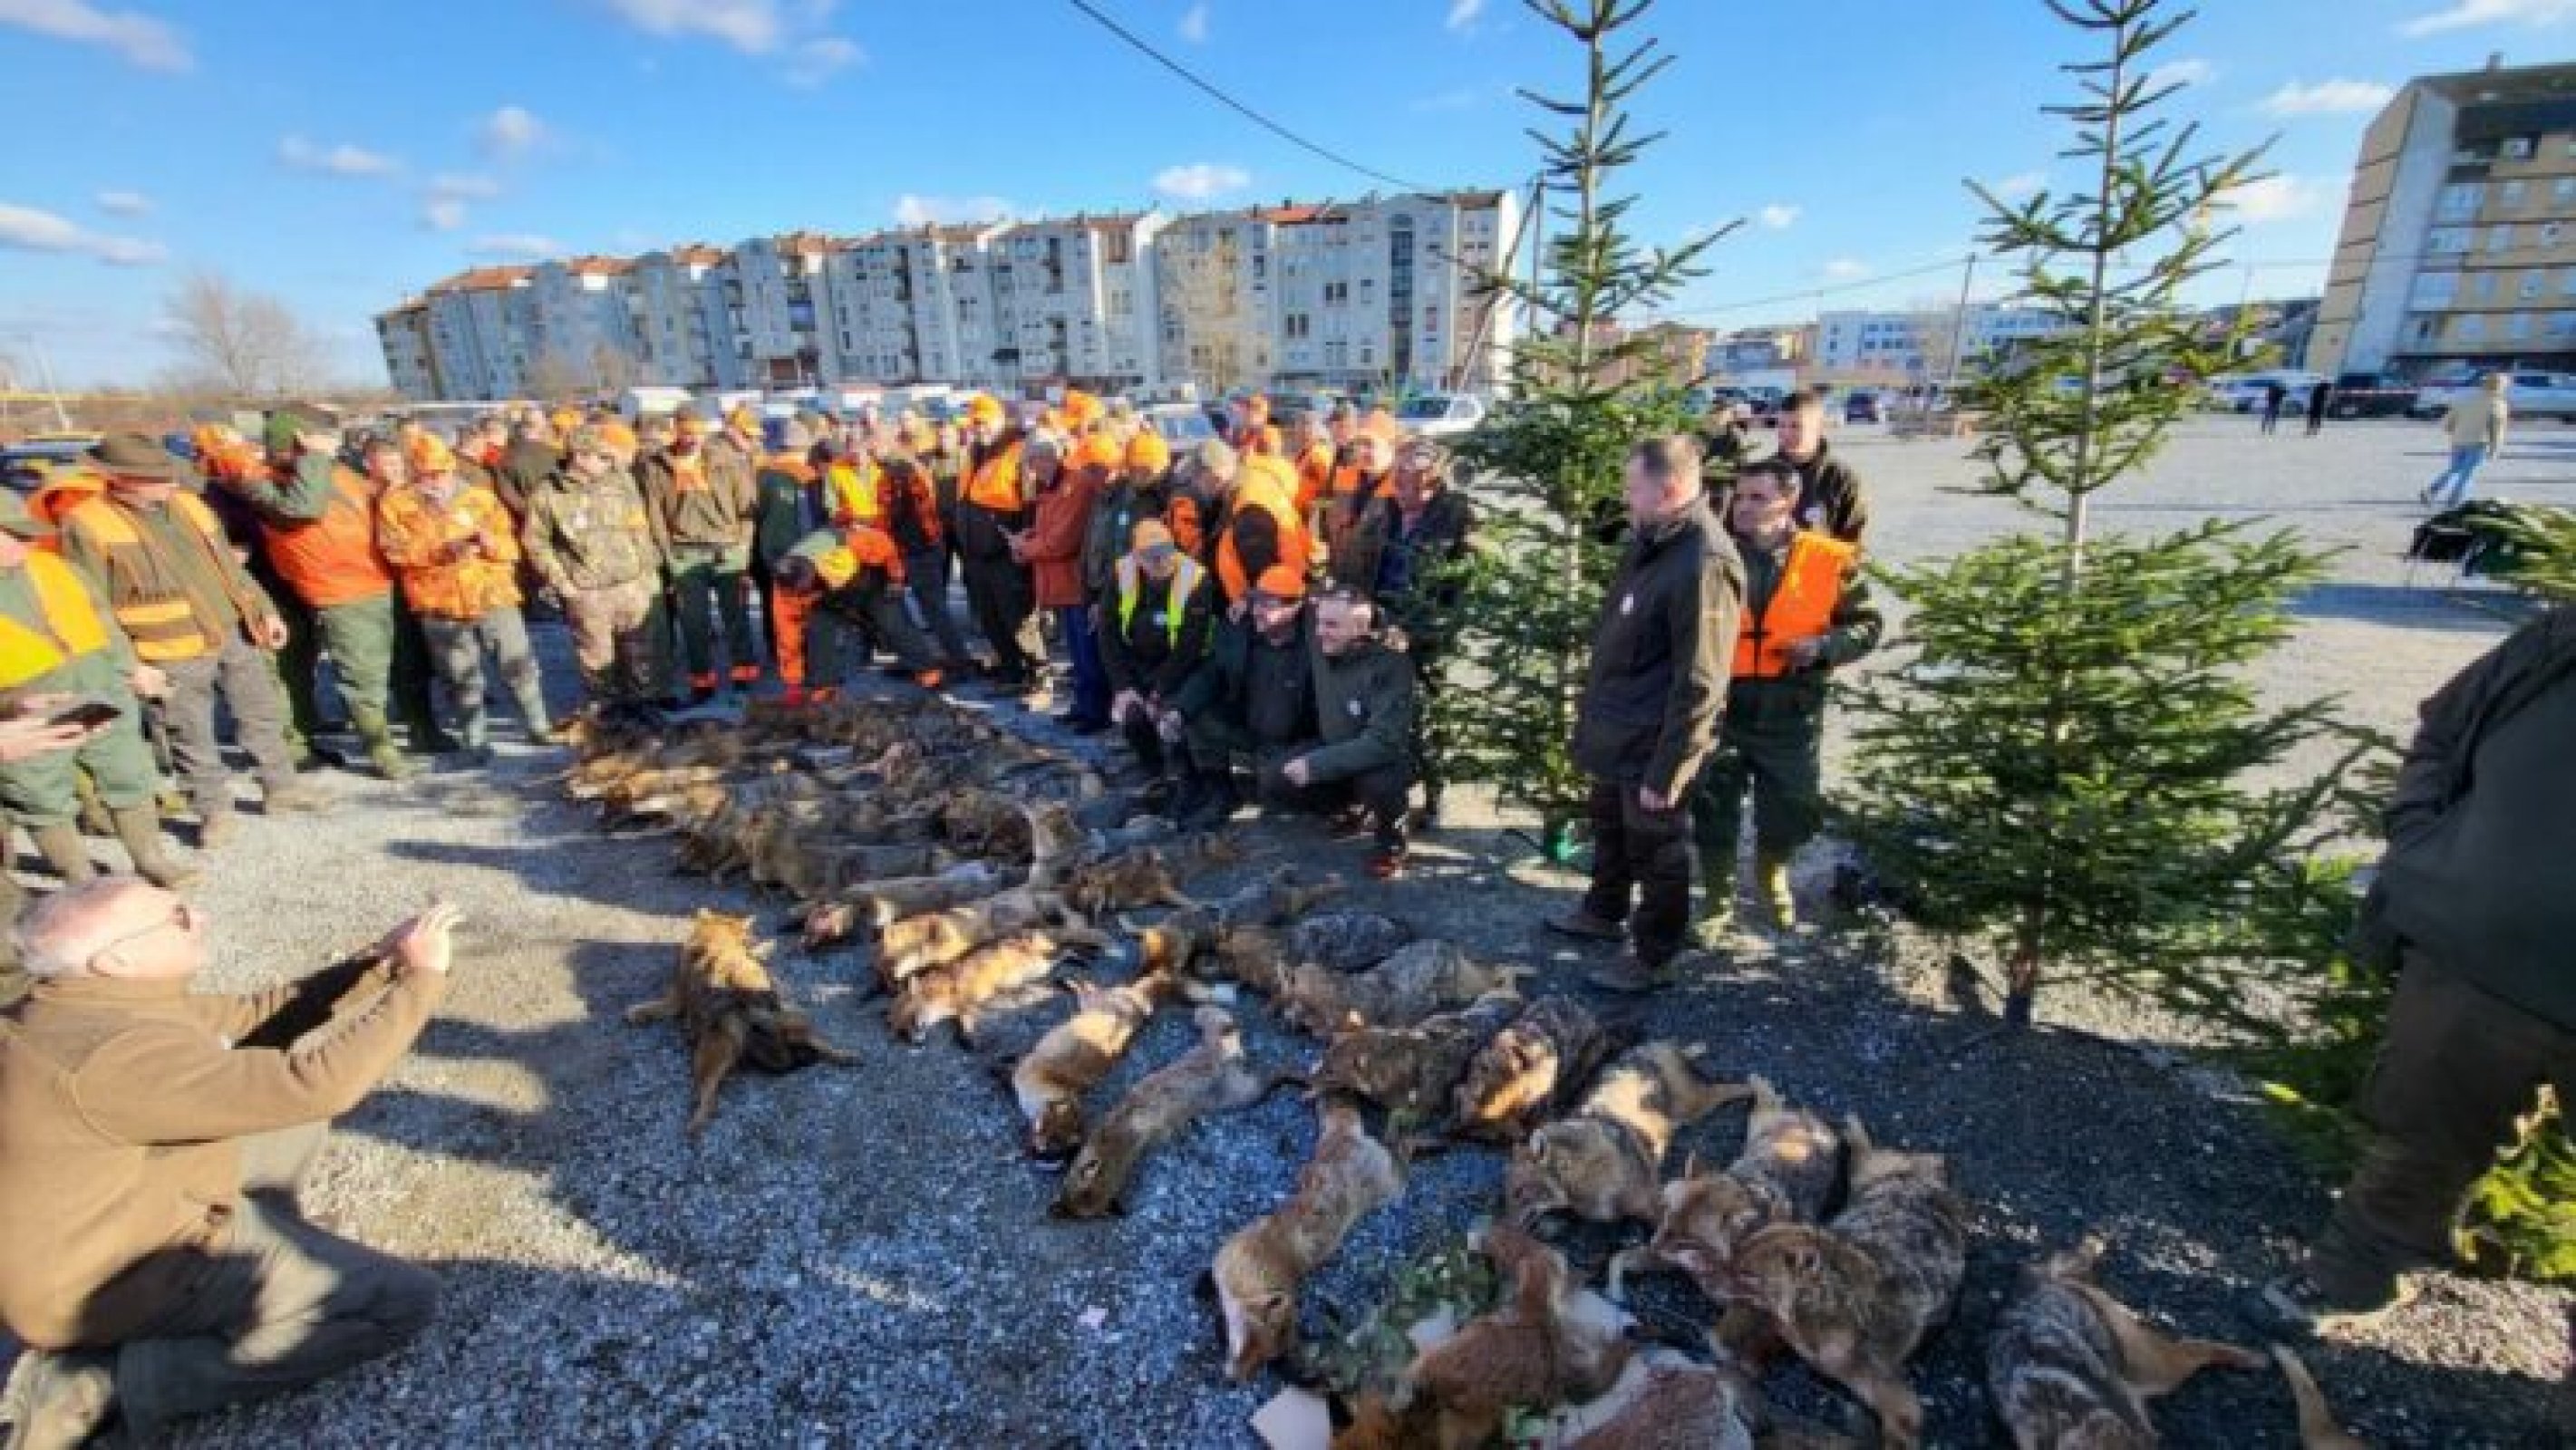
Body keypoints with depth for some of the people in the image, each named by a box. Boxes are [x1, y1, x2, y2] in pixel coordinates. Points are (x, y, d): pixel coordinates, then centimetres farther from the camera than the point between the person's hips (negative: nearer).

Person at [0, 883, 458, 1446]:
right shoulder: (121, 1053, -33)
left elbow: (258, 1014, 3)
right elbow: (320, 1083, -35)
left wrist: (379, 964, -9)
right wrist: (423, 975, -27)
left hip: (90, 1231, 9)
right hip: (108, 1279, -9)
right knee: (406, 1300, -11)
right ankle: (118, 1380, -6)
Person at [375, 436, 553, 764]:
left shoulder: (480, 497, 6)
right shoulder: (395, 503, 2)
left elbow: (509, 547, 3)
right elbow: (398, 551, -9)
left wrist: (487, 540, -19)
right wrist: (441, 550, -24)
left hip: (494, 595, 1)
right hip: (442, 604, -1)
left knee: (519, 665, 8)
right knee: (463, 679, 7)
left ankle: (539, 726, 22)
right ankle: (476, 742, 17)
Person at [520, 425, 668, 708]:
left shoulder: (620, 483, 2)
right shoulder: (548, 496, -7)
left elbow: (640, 529, 9)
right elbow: (535, 541, 1)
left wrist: (649, 570, 7)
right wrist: (560, 580, -5)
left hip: (634, 585, 3)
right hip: (588, 594, -3)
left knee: (642, 651, 12)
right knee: (597, 655, 8)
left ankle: (646, 702, 27)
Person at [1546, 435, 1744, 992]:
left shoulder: (1704, 564, -26)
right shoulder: (1650, 541, 6)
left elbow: (1698, 685, -26)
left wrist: (1666, 771, -23)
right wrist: (1593, 716, 19)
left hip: (1652, 743, -9)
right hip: (1617, 732, 9)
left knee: (1655, 851, 9)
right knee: (1608, 826, 26)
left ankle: (1652, 958, 27)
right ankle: (1603, 913, 47)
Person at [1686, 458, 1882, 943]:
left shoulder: (1829, 560, -5)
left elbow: (1867, 624, 3)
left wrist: (1823, 646, -15)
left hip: (1790, 715, 1)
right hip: (1720, 708, 0)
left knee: (1791, 812, 16)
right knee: (1714, 815, 8)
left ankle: (1771, 875, 47)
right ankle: (1717, 901, 30)